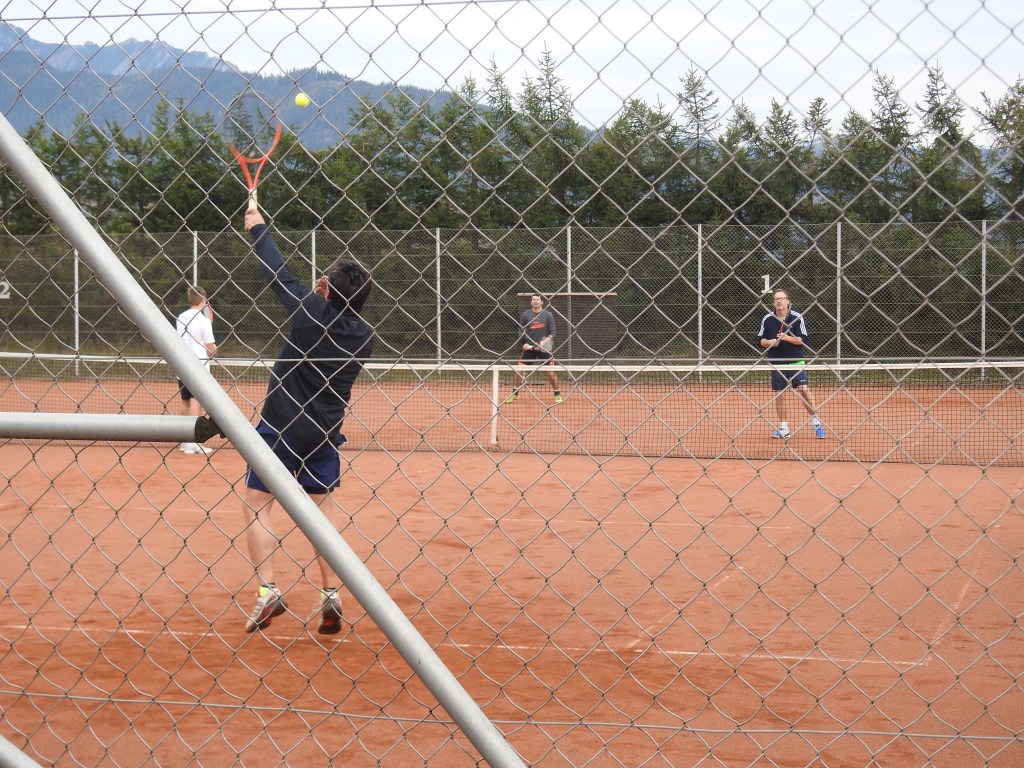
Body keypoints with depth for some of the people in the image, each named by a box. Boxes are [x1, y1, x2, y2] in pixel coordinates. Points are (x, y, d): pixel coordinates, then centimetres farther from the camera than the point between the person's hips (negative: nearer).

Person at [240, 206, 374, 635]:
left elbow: (278, 273, -3)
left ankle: (267, 592, -10)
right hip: (325, 431, 5)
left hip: (281, 424, -5)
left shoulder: (312, 311, -14)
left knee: (256, 503, 3)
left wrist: (258, 229, 11)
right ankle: (330, 596, 5)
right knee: (322, 505, 14)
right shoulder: (364, 334, -1)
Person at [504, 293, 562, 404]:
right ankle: (514, 394, 13)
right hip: (529, 347, 2)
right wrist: (524, 343, -9)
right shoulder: (525, 315, 3)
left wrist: (546, 340, -20)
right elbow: (521, 332, 7)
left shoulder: (548, 315, -1)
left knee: (551, 372, -6)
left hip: (544, 348, -2)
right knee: (520, 370, -1)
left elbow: (552, 332, -2)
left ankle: (558, 394, 9)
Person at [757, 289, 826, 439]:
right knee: (779, 395, 2)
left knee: (804, 390, -13)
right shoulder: (767, 319, 2)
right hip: (777, 363, 2)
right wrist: (769, 342, -14)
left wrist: (788, 338, -23)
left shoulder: (797, 318, -5)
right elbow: (761, 340, 7)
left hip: (796, 362, -2)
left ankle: (816, 423, -1)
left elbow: (803, 340, -8)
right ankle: (784, 428, 13)